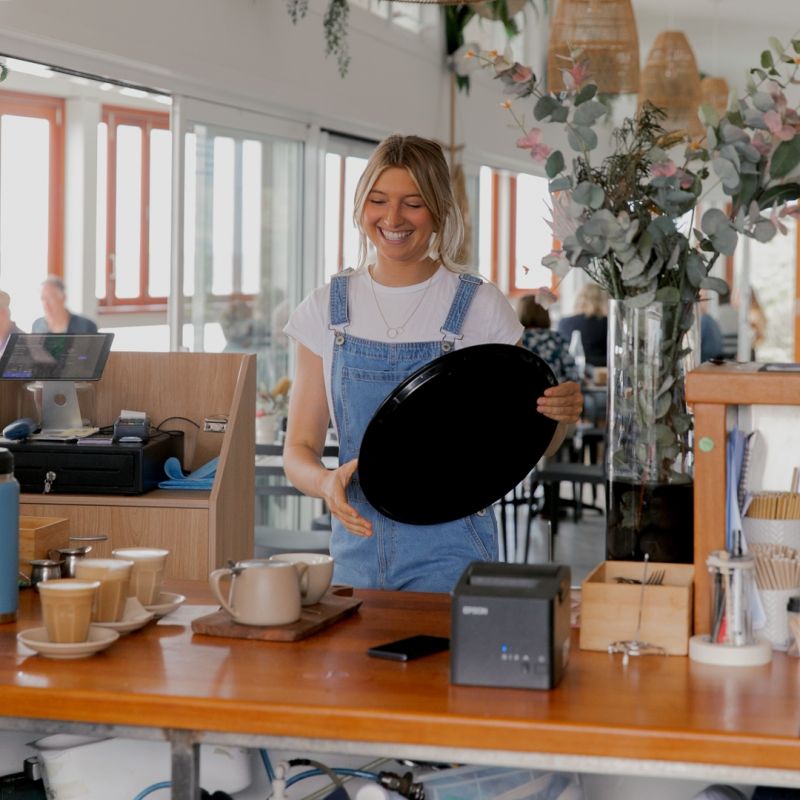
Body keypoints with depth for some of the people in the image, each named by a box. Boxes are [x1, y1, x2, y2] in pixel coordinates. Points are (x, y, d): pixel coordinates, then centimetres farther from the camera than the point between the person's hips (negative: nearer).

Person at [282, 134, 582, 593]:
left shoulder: (480, 306, -4)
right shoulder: (327, 309, 3)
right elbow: (299, 450, 4)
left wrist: (559, 419, -19)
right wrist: (328, 482, -18)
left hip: (448, 554, -2)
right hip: (357, 548, 2)